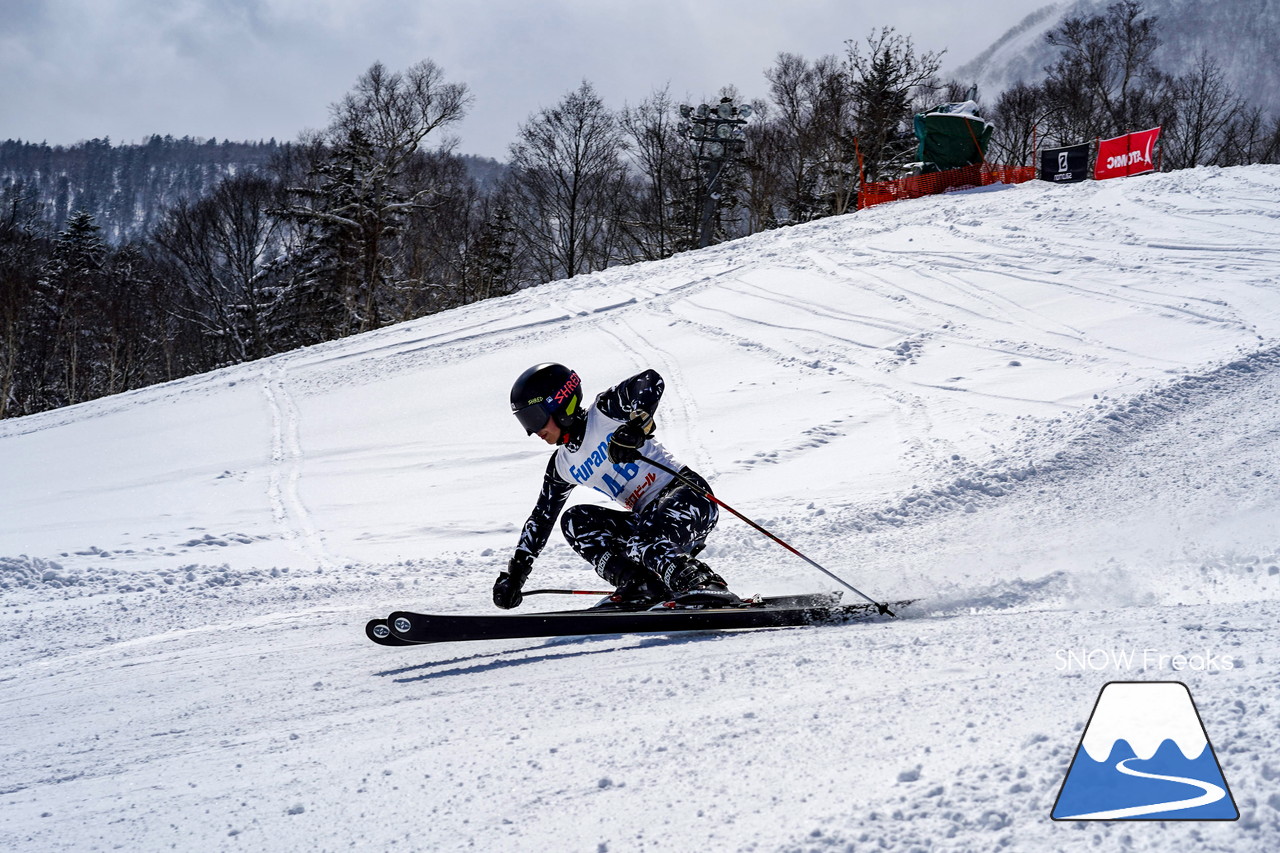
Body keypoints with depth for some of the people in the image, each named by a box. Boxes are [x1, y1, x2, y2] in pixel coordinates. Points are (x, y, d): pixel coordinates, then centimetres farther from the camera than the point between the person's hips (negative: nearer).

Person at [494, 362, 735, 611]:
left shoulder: (604, 412, -8)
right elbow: (541, 518, 18)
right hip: (647, 517, 7)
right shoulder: (562, 466, 12)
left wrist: (635, 427, -38)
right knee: (574, 521, -11)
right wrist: (516, 571, 12)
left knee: (643, 544, -34)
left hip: (686, 491, -7)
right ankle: (641, 585, -22)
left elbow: (650, 380, -22)